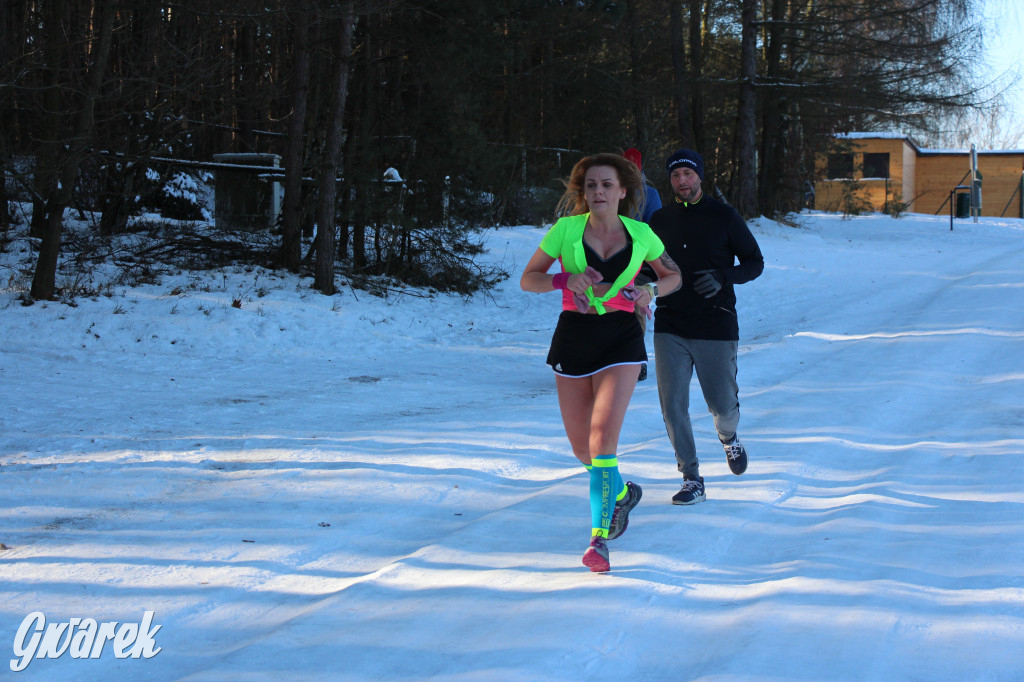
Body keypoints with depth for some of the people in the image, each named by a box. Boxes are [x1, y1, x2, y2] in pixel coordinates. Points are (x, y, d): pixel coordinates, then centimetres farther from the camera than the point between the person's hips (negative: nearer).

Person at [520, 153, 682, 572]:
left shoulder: (640, 235, 1)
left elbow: (674, 276, 17)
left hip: (622, 338, -2)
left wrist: (651, 289, -5)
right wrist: (566, 279, -17)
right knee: (581, 447, 9)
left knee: (603, 434, -19)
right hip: (573, 337, 2)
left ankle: (599, 537, -15)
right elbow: (527, 279, 1)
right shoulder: (566, 229, -2)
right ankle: (621, 493, 41)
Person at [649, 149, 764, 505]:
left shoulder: (724, 216, -2)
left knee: (722, 404, 7)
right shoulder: (660, 221, 6)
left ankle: (729, 437, 42)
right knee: (672, 406, -5)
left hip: (716, 327, -2)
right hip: (670, 328, 2)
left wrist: (723, 278, -16)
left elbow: (755, 262, 2)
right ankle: (692, 480, 4)